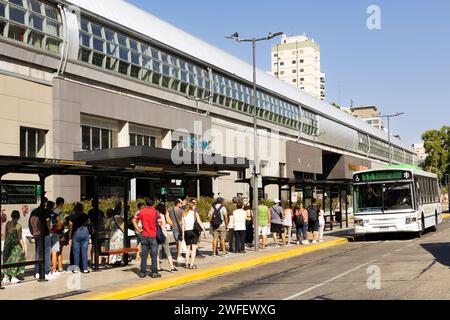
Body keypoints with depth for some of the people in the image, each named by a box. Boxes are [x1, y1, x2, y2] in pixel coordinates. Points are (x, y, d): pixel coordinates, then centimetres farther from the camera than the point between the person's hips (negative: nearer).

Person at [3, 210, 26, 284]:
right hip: (15, 245, -6)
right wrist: (23, 247, -5)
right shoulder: (18, 226, -17)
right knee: (14, 260, 6)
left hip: (7, 244, 6)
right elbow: (20, 238, -14)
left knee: (7, 260, 14)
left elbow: (6, 235, 8)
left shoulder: (7, 223, 0)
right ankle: (13, 278, 10)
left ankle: (6, 277, 18)